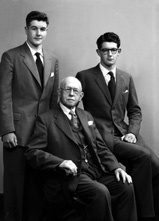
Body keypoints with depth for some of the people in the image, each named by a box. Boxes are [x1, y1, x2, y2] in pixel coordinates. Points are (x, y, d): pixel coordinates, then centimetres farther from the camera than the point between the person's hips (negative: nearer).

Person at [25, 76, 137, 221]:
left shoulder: (87, 117, 21)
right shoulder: (46, 119, 3)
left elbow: (101, 147, 17)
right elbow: (32, 152, -5)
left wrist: (116, 167, -1)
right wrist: (60, 163, -20)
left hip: (96, 171, 6)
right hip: (70, 176, -5)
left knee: (126, 187, -19)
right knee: (100, 192, -31)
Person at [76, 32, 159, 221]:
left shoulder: (127, 79, 15)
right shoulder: (84, 77, 2)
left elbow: (135, 111, 17)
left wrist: (132, 132, -1)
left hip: (124, 133, 5)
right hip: (100, 135, -5)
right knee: (143, 156, -28)